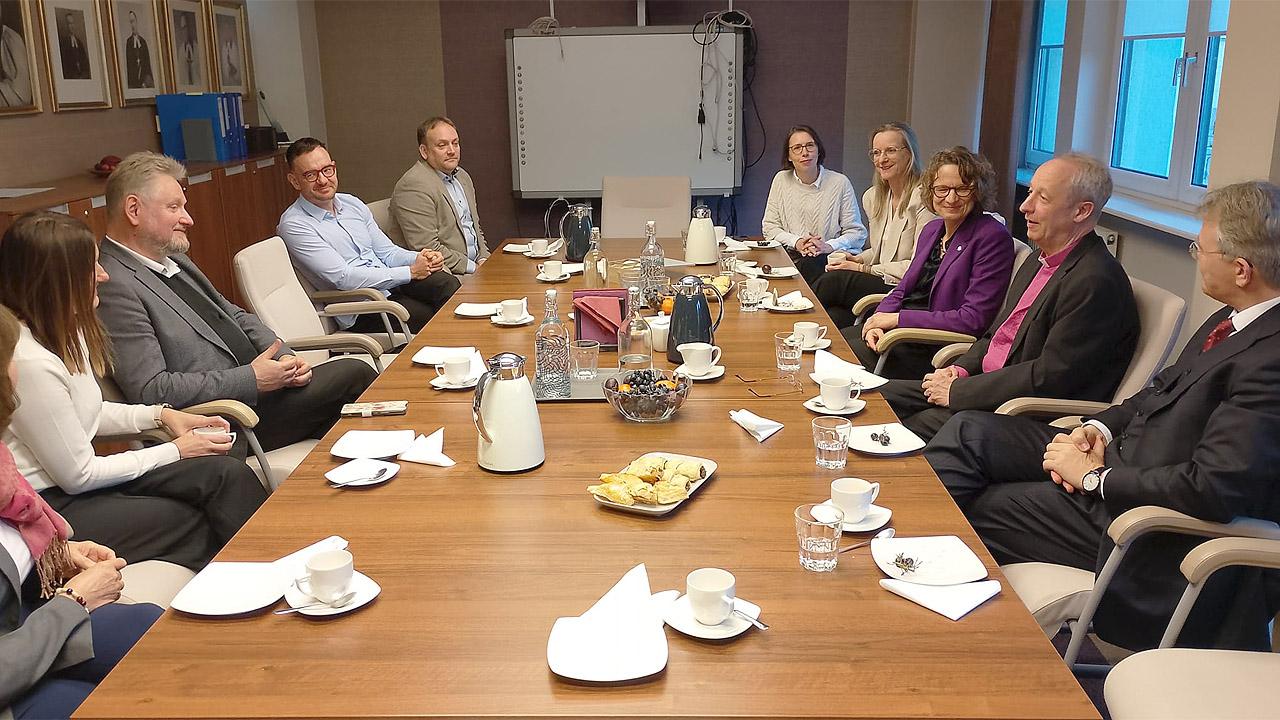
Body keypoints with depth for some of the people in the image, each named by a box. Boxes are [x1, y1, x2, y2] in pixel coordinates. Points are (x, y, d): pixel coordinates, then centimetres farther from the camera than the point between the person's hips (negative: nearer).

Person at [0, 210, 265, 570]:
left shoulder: (63, 331, 2)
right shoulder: (30, 363, -26)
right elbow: (78, 476, -18)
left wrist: (160, 414, 4)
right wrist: (176, 451, -9)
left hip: (75, 480, 8)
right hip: (51, 506, -8)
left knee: (228, 473, -10)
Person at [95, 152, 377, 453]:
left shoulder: (174, 261, 14)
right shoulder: (113, 287, -15)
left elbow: (236, 317, 20)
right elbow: (150, 390, -22)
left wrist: (284, 358, 1)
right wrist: (251, 379, -20)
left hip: (255, 384, 9)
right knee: (353, 374, -15)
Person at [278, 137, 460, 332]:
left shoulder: (352, 203, 14)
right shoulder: (294, 225, -9)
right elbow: (343, 278, -16)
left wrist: (419, 258, -7)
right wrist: (410, 272, -15)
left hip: (391, 284, 6)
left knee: (447, 283, -24)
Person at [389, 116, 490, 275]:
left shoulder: (462, 176, 16)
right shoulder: (414, 185, -13)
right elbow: (426, 248, -19)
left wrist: (484, 259, 5)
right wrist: (474, 268, -15)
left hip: (475, 264, 8)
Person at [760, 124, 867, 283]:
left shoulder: (840, 182, 1)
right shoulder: (781, 180, 9)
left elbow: (857, 233, 0)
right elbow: (769, 228, 7)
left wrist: (829, 246, -19)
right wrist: (797, 242, -11)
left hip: (833, 257, -2)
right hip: (792, 256, 2)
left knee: (809, 264, -36)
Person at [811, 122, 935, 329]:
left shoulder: (923, 197, -11)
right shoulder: (873, 197, 14)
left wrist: (863, 269, -12)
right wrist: (857, 259, 3)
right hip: (880, 284, 6)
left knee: (833, 281, -24)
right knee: (835, 318, -27)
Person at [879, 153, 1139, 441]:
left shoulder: (1095, 282, -20)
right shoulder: (1040, 260, 12)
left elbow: (1049, 377, -23)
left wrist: (956, 391, -17)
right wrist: (961, 370, 1)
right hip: (993, 388, 9)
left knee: (915, 426, -23)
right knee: (881, 396, 2)